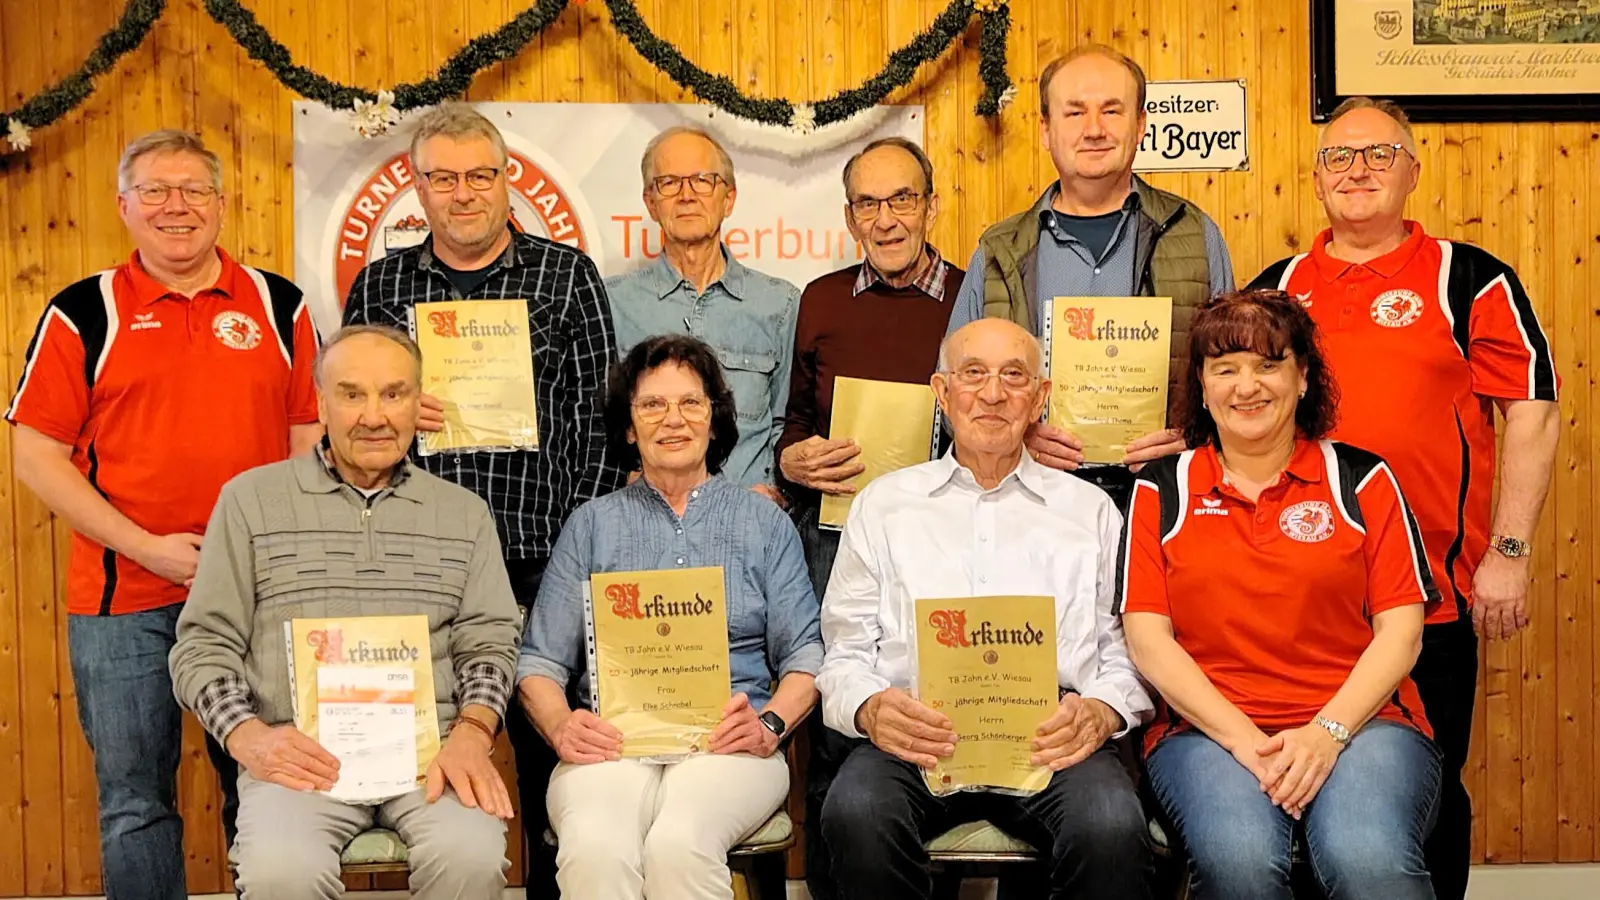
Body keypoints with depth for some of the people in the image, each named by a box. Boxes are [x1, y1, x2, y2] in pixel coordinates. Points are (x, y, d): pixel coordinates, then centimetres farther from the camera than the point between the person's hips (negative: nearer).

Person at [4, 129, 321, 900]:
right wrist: (148, 546, -11)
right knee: (135, 802, 8)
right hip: (122, 601, -1)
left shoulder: (279, 306, 6)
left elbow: (313, 437, 9)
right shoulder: (82, 314, 2)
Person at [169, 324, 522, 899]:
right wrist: (248, 737, -9)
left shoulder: (464, 513, 16)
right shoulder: (250, 499, 10)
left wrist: (471, 734, -8)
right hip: (300, 754, -1)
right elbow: (202, 646, 9)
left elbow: (489, 643, 12)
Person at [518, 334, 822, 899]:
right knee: (594, 849, -34)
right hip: (614, 741, 1)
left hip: (726, 742, 0)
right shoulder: (592, 525, 18)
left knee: (679, 845, -34)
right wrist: (561, 727, -8)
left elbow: (805, 653, 10)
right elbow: (540, 661, 13)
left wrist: (771, 724, -10)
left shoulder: (765, 524, 17)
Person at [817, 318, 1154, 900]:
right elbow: (845, 651, 14)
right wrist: (869, 708, -9)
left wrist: (1102, 711, -8)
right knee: (856, 814, -34)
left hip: (1050, 730, 0)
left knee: (1112, 829, -33)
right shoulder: (883, 504, 20)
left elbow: (1125, 649, 15)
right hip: (916, 730, 0)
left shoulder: (1090, 509, 22)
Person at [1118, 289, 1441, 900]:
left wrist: (1327, 732, -11)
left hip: (1358, 718, 0)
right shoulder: (1162, 490, 11)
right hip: (1208, 729, 1)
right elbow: (1147, 639, 2)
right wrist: (1246, 741, -10)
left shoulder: (1362, 479, 11)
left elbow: (1401, 631, 5)